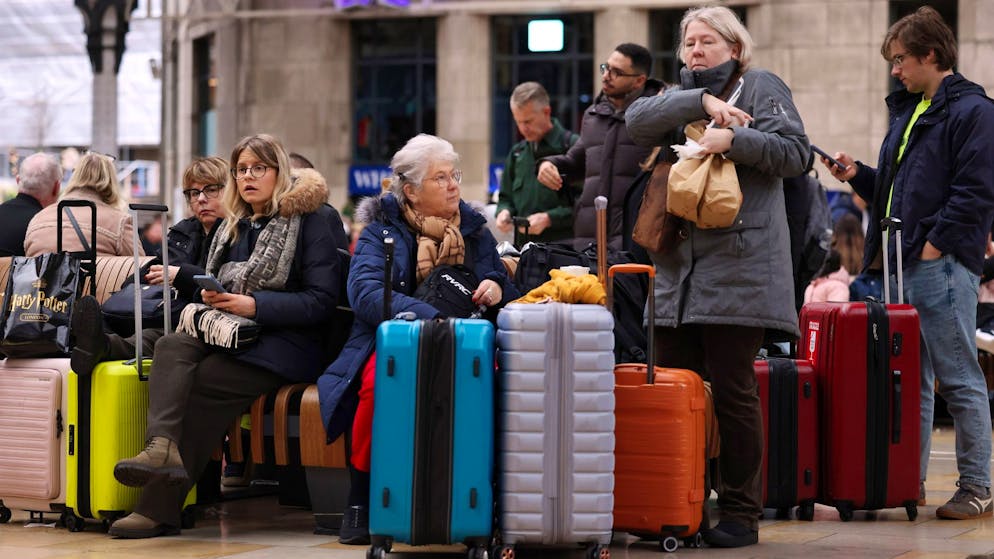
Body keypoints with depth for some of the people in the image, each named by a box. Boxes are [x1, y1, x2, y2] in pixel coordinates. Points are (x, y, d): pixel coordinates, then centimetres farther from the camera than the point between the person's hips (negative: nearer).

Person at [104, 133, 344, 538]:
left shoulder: (311, 219, 1)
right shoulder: (232, 229, 22)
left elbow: (322, 300, -7)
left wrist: (255, 305, -17)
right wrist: (208, 300, 1)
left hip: (286, 343, -6)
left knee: (200, 381, -29)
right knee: (171, 346, -27)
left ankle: (161, 507, -31)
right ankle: (162, 445, -49)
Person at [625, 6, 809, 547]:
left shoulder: (760, 86, 6)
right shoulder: (680, 96, 22)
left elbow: (794, 152, -5)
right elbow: (637, 121, 0)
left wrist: (734, 140, -16)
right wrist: (703, 102, -10)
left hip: (737, 270, -6)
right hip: (676, 270, 6)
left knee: (732, 391, -4)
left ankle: (740, 514, 4)